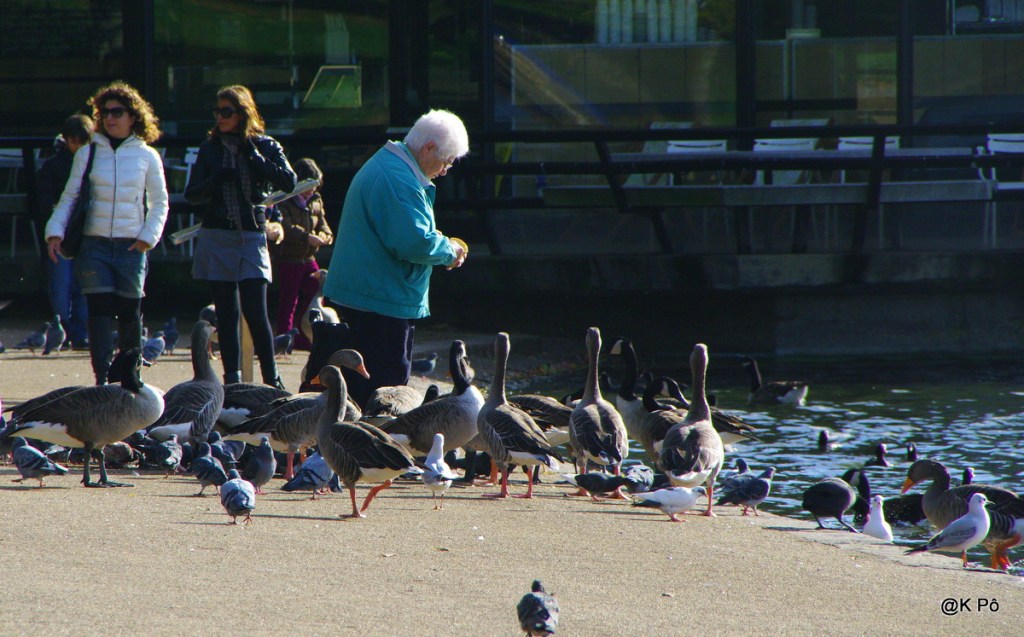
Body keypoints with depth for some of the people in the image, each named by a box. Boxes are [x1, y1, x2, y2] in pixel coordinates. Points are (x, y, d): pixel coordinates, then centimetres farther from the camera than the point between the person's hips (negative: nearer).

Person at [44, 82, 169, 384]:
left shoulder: (147, 156, 6)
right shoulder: (88, 154, 6)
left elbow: (159, 203, 11)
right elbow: (69, 197, 7)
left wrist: (149, 236, -3)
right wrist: (55, 231, -7)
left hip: (131, 246, 0)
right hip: (94, 244, 0)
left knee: (129, 312, 2)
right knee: (100, 311, -8)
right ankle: (102, 379, -9)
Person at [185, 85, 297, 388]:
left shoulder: (265, 146, 3)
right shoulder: (210, 148, 9)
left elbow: (288, 182, -11)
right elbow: (192, 194, 6)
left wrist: (254, 156, -13)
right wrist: (216, 179, -12)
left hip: (251, 236, -3)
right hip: (216, 238, 3)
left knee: (255, 312, -10)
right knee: (226, 313, 4)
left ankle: (271, 378, -3)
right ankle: (232, 378, 8)